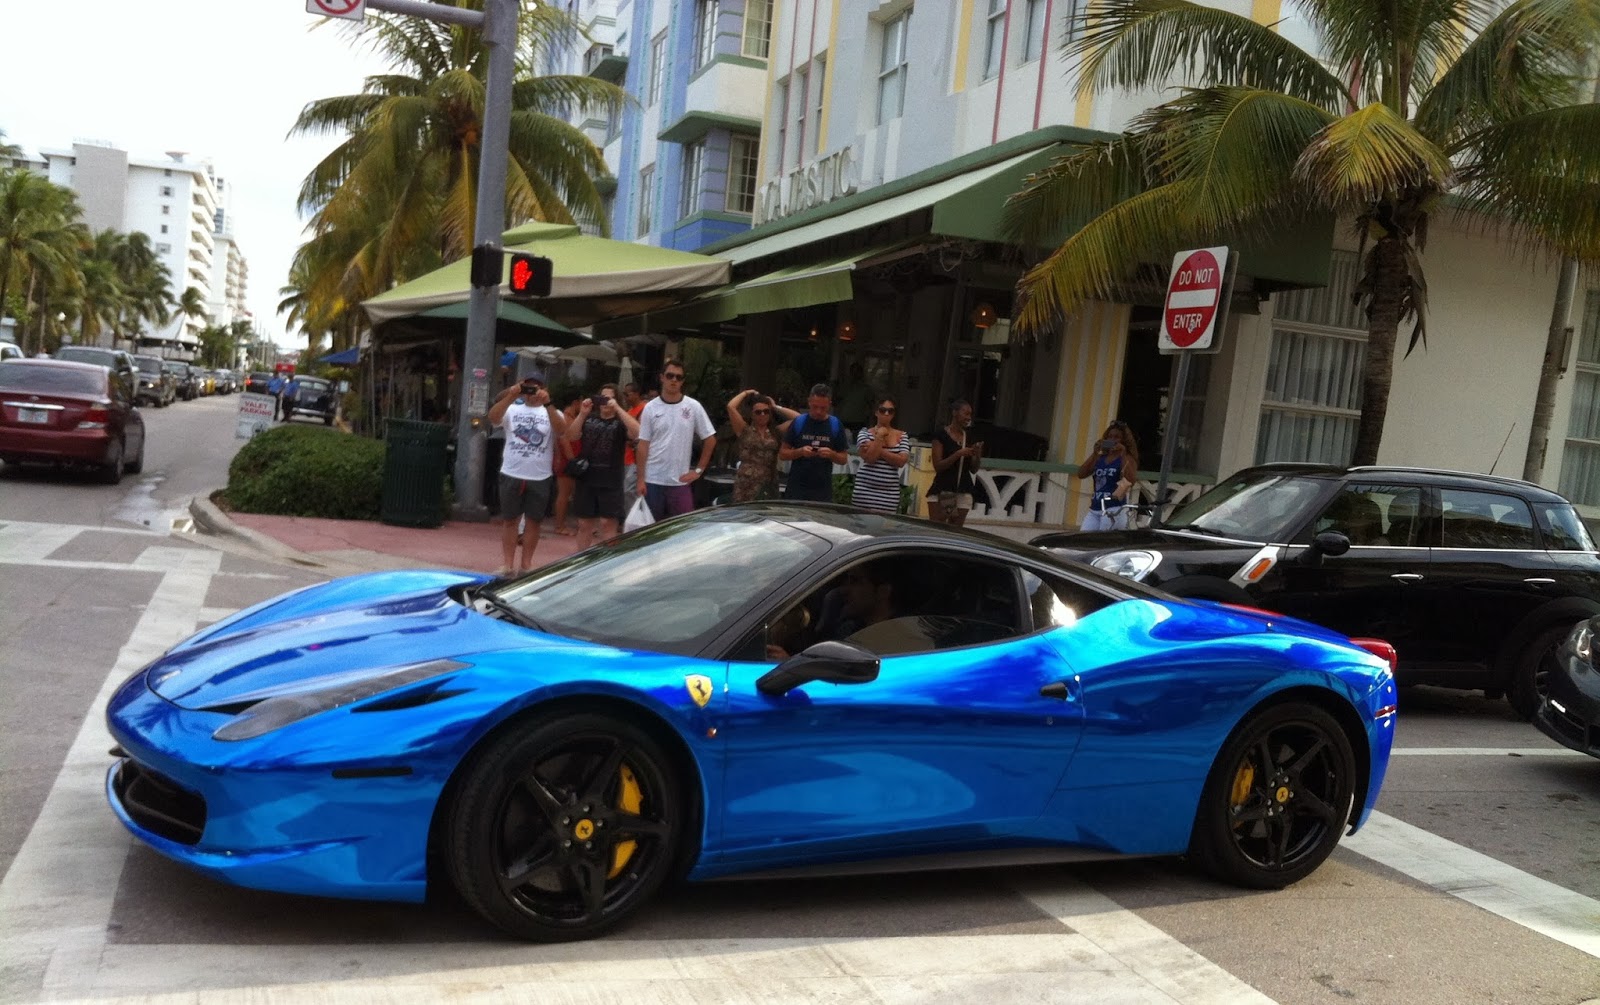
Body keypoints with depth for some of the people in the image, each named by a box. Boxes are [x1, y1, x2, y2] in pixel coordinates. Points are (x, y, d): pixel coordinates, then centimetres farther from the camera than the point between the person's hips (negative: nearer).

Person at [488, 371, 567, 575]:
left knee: (534, 521, 7)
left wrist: (547, 403, -25)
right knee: (509, 520, 6)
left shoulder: (551, 412, 3)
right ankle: (509, 564, 14)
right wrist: (509, 397, -24)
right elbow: (493, 418, -13)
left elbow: (561, 430, -16)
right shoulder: (512, 409, 4)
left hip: (540, 478, 0)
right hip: (511, 475, 0)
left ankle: (526, 564, 18)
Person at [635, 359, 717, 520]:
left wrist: (699, 470, 1)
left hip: (680, 482, 0)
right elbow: (643, 445, 1)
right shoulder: (650, 408, 1)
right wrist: (641, 479, -4)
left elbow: (710, 439, 5)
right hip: (653, 481, 1)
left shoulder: (693, 407, -1)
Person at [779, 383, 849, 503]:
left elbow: (844, 459, 8)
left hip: (823, 491, 0)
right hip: (796, 489, 0)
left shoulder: (836, 425, 5)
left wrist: (832, 454, -13)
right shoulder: (798, 422, 3)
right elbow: (782, 454, 4)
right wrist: (800, 452, -14)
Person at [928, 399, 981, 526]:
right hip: (942, 491, -5)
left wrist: (978, 455, -7)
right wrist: (959, 454, -21)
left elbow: (973, 469, 13)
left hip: (963, 492, 5)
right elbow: (937, 466, -10)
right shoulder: (941, 435, -4)